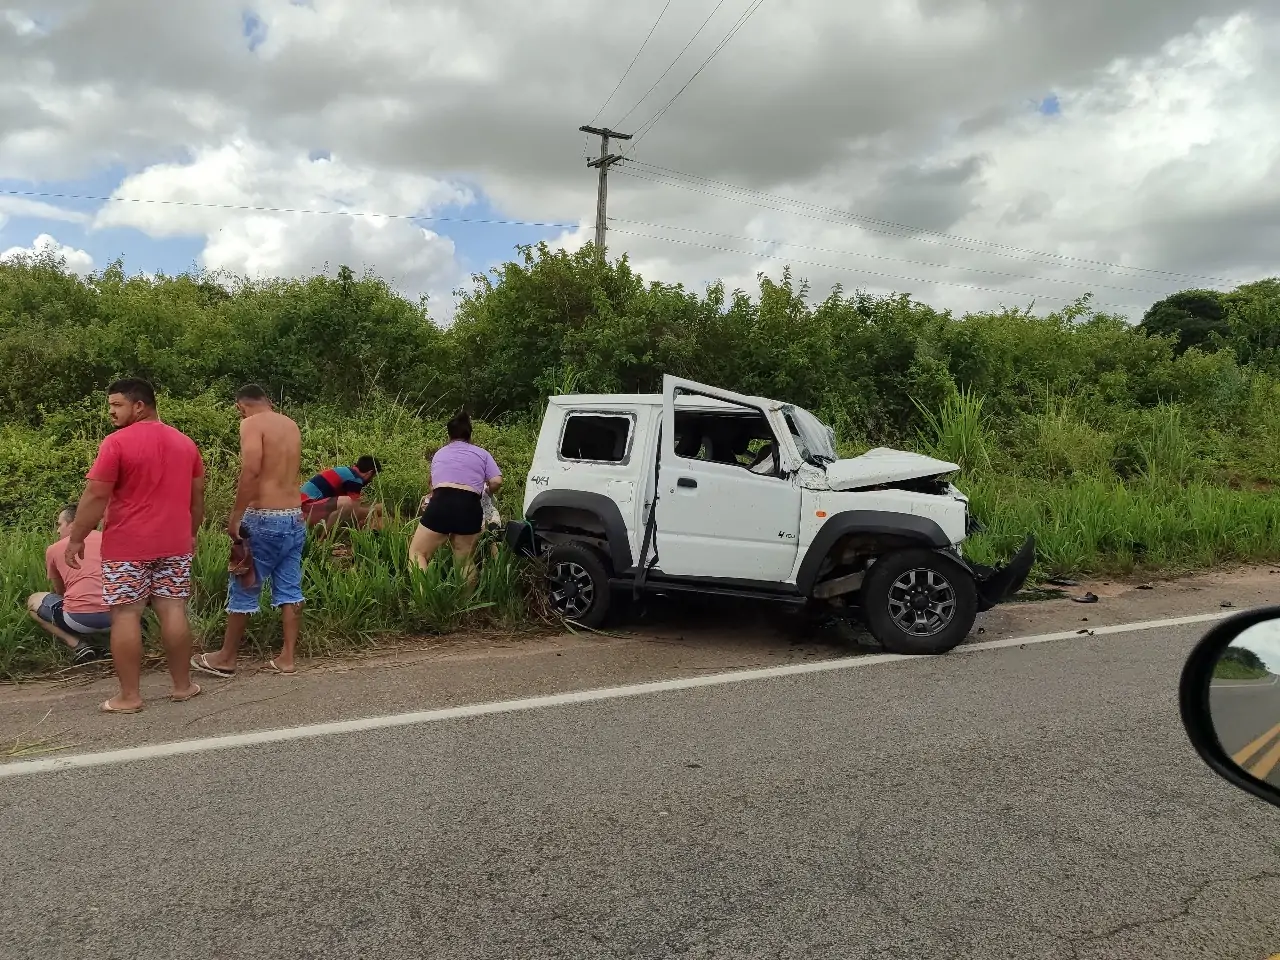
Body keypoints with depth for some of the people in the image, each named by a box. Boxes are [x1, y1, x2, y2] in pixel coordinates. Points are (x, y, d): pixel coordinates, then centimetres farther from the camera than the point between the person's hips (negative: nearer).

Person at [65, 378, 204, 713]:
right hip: (175, 543, 5)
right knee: (173, 612, 8)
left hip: (127, 546, -5)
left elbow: (95, 496, -13)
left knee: (125, 616, 1)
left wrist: (76, 539, -4)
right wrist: (191, 533, 24)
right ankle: (182, 685, 14)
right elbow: (197, 494, 14)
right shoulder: (185, 442, 9)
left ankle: (129, 696, 5)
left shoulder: (117, 442, -11)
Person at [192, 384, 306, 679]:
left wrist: (235, 517, -19)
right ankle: (287, 658, 14)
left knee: (244, 587, 6)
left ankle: (226, 658, 19)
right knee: (290, 588, 9)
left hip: (265, 518, -7)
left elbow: (251, 471, -21)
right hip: (295, 517, 7)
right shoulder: (292, 425, 14)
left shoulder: (251, 423, -7)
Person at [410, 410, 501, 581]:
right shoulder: (481, 453, 19)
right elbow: (496, 481, 7)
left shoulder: (440, 453, 25)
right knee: (464, 561, 14)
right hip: (470, 509, 1)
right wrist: (486, 493, 29)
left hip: (441, 504, -1)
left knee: (417, 553, 8)